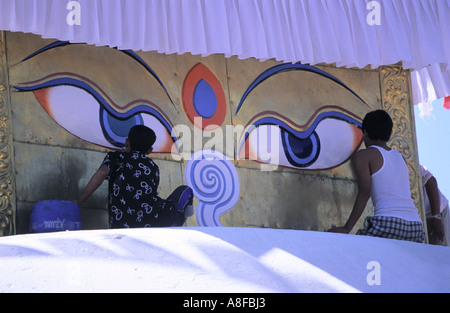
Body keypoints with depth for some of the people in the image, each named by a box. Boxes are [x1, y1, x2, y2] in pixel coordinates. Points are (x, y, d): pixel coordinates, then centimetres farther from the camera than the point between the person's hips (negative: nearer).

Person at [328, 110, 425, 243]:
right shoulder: (400, 157, 25)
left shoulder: (363, 155, 7)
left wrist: (346, 228, -9)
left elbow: (364, 192, -6)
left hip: (387, 223, -6)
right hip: (415, 228, 6)